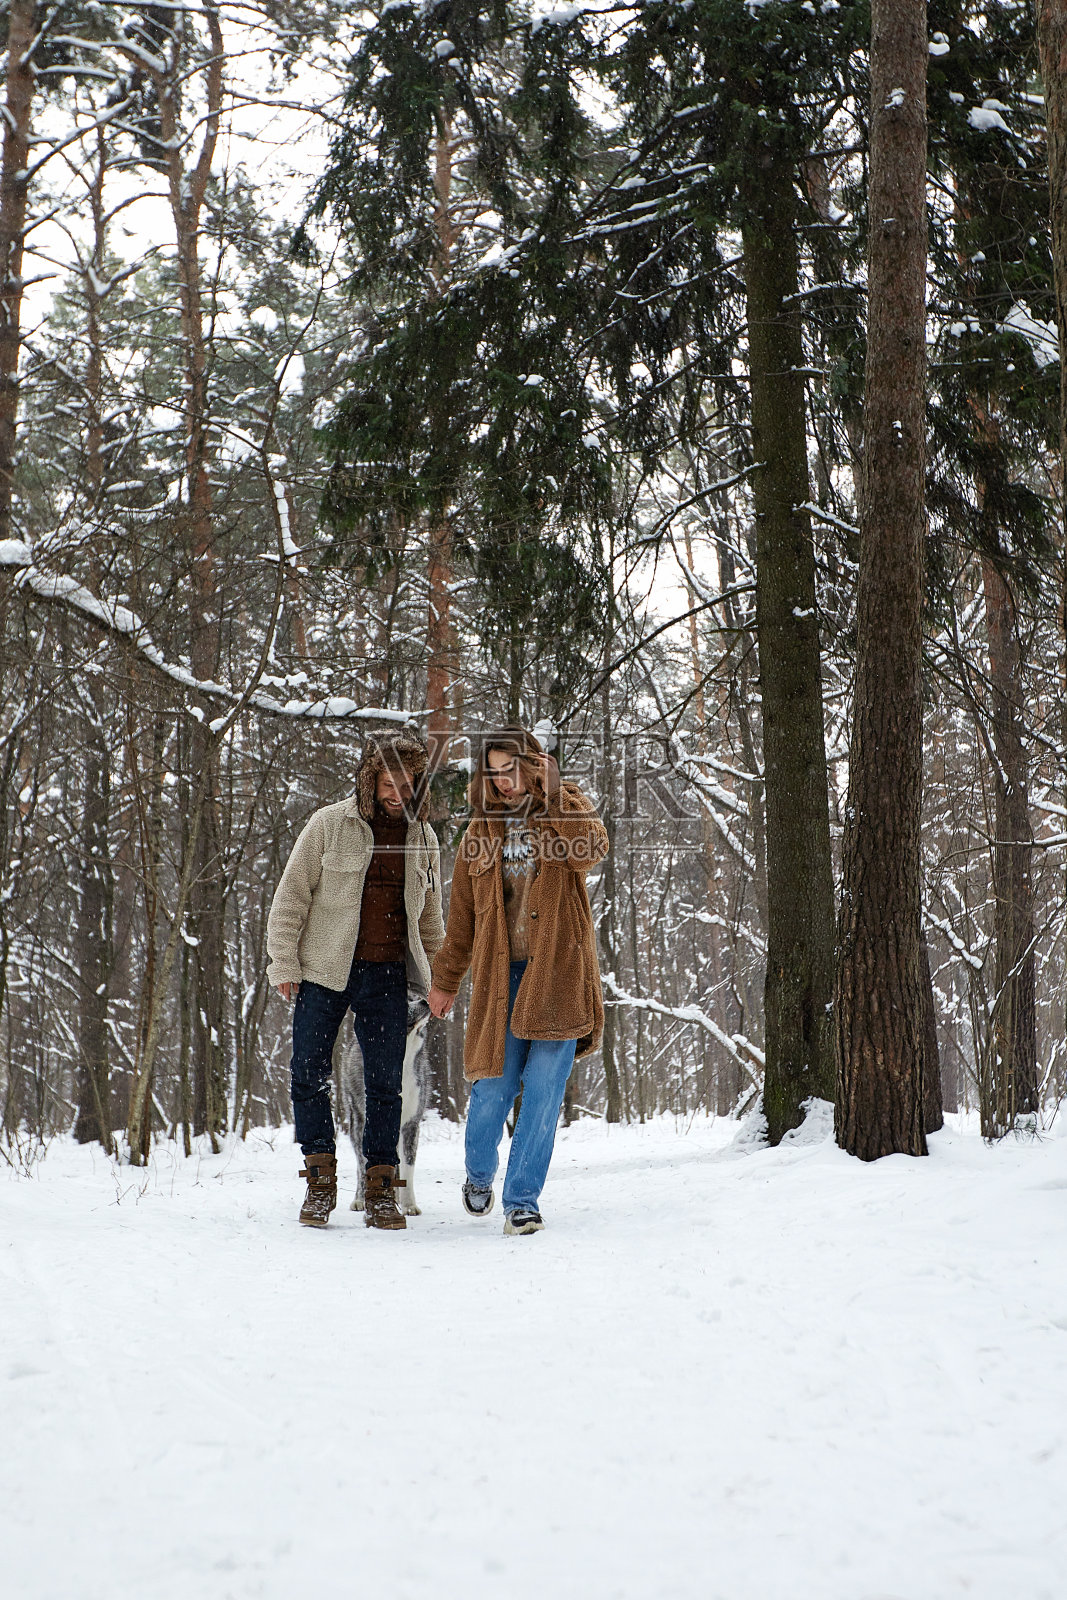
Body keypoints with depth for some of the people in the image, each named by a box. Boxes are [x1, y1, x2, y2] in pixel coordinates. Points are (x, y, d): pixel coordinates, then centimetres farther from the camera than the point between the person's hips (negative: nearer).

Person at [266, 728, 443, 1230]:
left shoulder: (423, 838, 9)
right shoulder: (329, 825, -2)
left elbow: (430, 919, 19)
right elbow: (291, 897, 0)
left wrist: (437, 980, 15)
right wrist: (284, 964, -5)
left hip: (387, 978, 2)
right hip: (324, 971, -2)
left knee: (385, 1083, 3)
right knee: (309, 1075, -2)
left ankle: (381, 1191, 12)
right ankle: (321, 1180, 12)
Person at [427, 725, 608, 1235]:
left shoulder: (567, 812, 6)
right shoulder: (481, 831, 12)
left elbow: (592, 848, -19)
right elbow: (462, 915, 17)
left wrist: (553, 792, -17)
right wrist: (445, 981, 19)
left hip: (559, 975, -1)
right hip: (500, 977, 1)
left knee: (543, 1091, -5)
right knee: (493, 1086, 0)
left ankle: (521, 1199, 4)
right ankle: (478, 1174, 27)